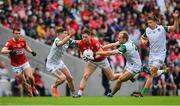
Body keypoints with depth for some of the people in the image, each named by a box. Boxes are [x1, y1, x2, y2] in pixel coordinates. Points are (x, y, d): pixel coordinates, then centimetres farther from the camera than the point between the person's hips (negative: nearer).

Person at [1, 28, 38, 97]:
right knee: (23, 81, 0)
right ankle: (30, 93, 20)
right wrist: (10, 51, -48)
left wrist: (31, 52, -1)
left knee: (30, 77, -10)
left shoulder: (23, 40, -4)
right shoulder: (10, 43, -19)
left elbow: (26, 47, 17)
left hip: (24, 62, 3)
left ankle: (33, 88, 19)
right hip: (16, 65, -3)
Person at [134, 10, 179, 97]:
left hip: (160, 54, -6)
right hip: (152, 53, 6)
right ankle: (164, 71, 46)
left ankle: (142, 93, -18)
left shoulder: (162, 28, -10)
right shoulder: (147, 30, 2)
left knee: (151, 74, -16)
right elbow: (142, 38, 19)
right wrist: (143, 41, -4)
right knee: (153, 74, 11)